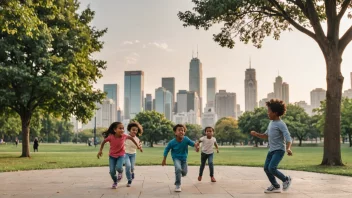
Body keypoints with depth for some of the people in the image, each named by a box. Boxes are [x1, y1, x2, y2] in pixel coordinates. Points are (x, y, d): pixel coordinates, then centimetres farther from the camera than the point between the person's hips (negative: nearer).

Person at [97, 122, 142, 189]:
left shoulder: (124, 136, -21)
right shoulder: (110, 137, -25)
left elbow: (131, 138, 0)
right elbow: (103, 142, -5)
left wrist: (137, 145, 5)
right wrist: (100, 150, -6)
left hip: (121, 155, 0)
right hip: (112, 156, 0)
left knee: (118, 168, -23)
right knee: (112, 171, -6)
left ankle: (120, 172, 16)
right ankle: (115, 182, 25)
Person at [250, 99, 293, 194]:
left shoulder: (281, 124, -15)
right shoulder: (271, 123, 11)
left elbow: (288, 137, -23)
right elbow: (266, 136, 19)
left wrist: (288, 148, -40)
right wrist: (256, 134, 3)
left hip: (279, 150, -9)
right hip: (271, 150, 9)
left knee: (272, 168, -19)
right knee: (266, 168, 7)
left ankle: (286, 179, 6)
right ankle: (276, 186, 21)